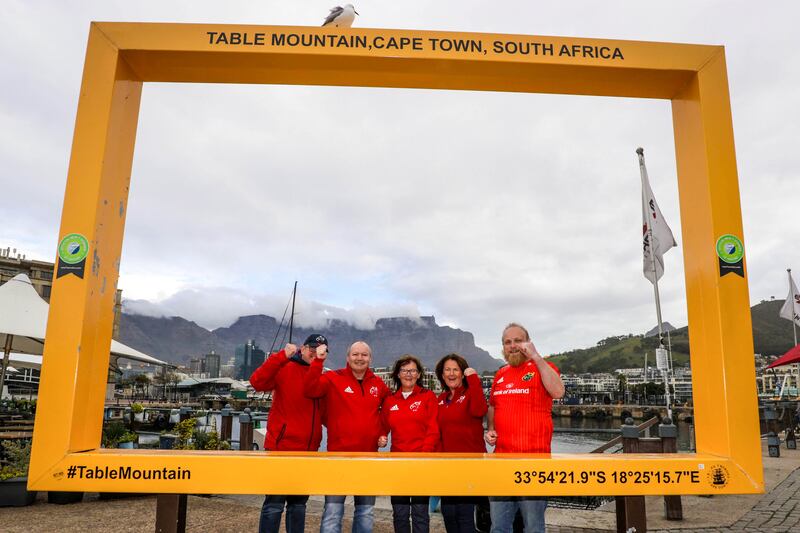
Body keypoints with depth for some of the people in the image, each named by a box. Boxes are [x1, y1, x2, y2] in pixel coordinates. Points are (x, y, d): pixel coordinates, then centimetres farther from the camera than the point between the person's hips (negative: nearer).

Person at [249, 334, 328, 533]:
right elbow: (257, 381, -22)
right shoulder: (286, 369, -5)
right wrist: (282, 356, -28)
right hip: (282, 448, -6)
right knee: (274, 503, -1)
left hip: (308, 451, 6)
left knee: (298, 503, 15)